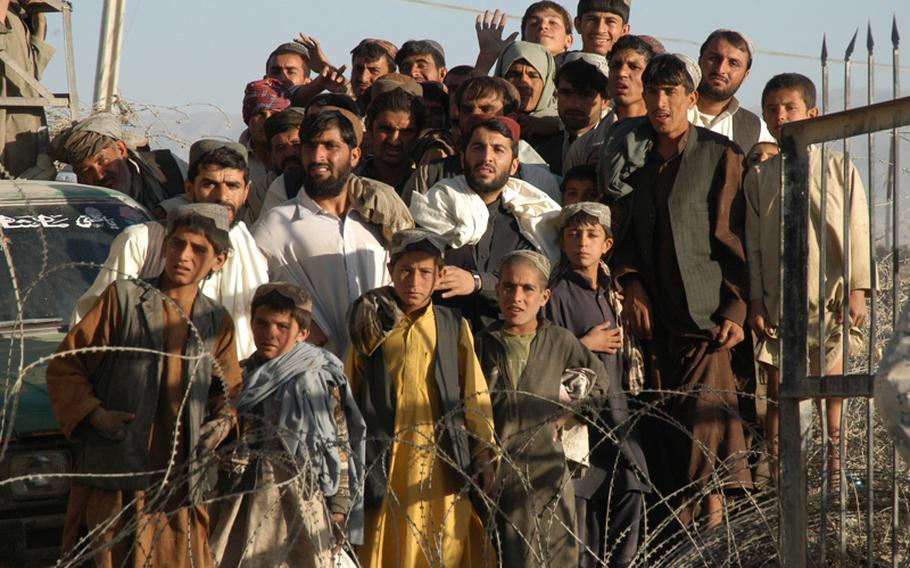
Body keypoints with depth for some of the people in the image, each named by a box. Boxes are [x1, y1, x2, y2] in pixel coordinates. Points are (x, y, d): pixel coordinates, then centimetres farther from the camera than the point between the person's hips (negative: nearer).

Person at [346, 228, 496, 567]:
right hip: (386, 465, -1)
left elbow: (475, 395, 10)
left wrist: (483, 458, 5)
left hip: (441, 463, 1)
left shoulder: (453, 326, 10)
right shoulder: (372, 326, 7)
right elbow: (348, 395, 8)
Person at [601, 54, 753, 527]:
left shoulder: (720, 156, 0)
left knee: (706, 416, -13)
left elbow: (737, 239, -2)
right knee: (663, 416, 0)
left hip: (706, 311, -4)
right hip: (654, 312, 4)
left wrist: (736, 310, -9)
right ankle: (679, 527, 3)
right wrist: (631, 284, 0)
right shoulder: (629, 156, 12)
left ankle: (714, 516, -10)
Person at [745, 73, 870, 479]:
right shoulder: (759, 176, 7)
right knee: (778, 388, 2)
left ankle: (838, 462, 12)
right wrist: (755, 299, 1)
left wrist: (857, 288, -6)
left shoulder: (836, 168, 3)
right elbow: (752, 242, 7)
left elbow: (857, 232, 1)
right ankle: (775, 472, 6)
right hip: (778, 298, 1)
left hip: (831, 296, -1)